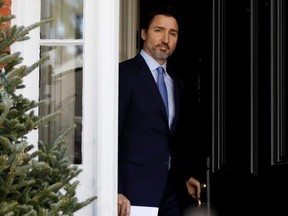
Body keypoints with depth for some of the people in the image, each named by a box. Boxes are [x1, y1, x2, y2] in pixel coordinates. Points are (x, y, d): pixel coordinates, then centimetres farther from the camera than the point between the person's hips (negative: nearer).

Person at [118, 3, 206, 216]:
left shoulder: (177, 84, 16)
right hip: (135, 189, -7)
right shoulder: (125, 73, -7)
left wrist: (185, 175, 15)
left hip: (169, 190, 7)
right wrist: (115, 190, -18)